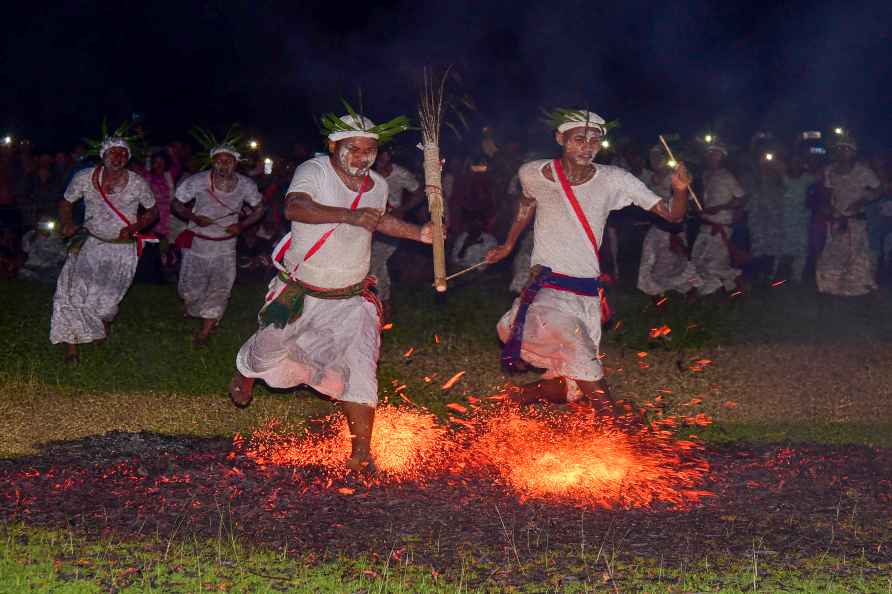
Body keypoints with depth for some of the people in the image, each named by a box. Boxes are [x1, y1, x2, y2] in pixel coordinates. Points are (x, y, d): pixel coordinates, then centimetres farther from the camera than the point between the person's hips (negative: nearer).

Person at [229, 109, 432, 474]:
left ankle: (361, 453, -9)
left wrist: (419, 233, 7)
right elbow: (295, 208, -41)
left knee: (360, 368, -13)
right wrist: (348, 215, -54)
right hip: (300, 293, -2)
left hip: (350, 299, 3)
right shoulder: (314, 171, -20)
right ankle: (245, 374, 57)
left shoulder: (377, 186, -1)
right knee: (270, 348, 19)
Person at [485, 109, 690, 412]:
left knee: (569, 386, 7)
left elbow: (672, 214, -3)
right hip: (547, 290, -2)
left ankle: (533, 392, 35)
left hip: (587, 294, 2)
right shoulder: (533, 175, -1)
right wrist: (508, 245, 26)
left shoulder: (613, 181, -3)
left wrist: (680, 190, -23)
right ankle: (610, 416, -21)